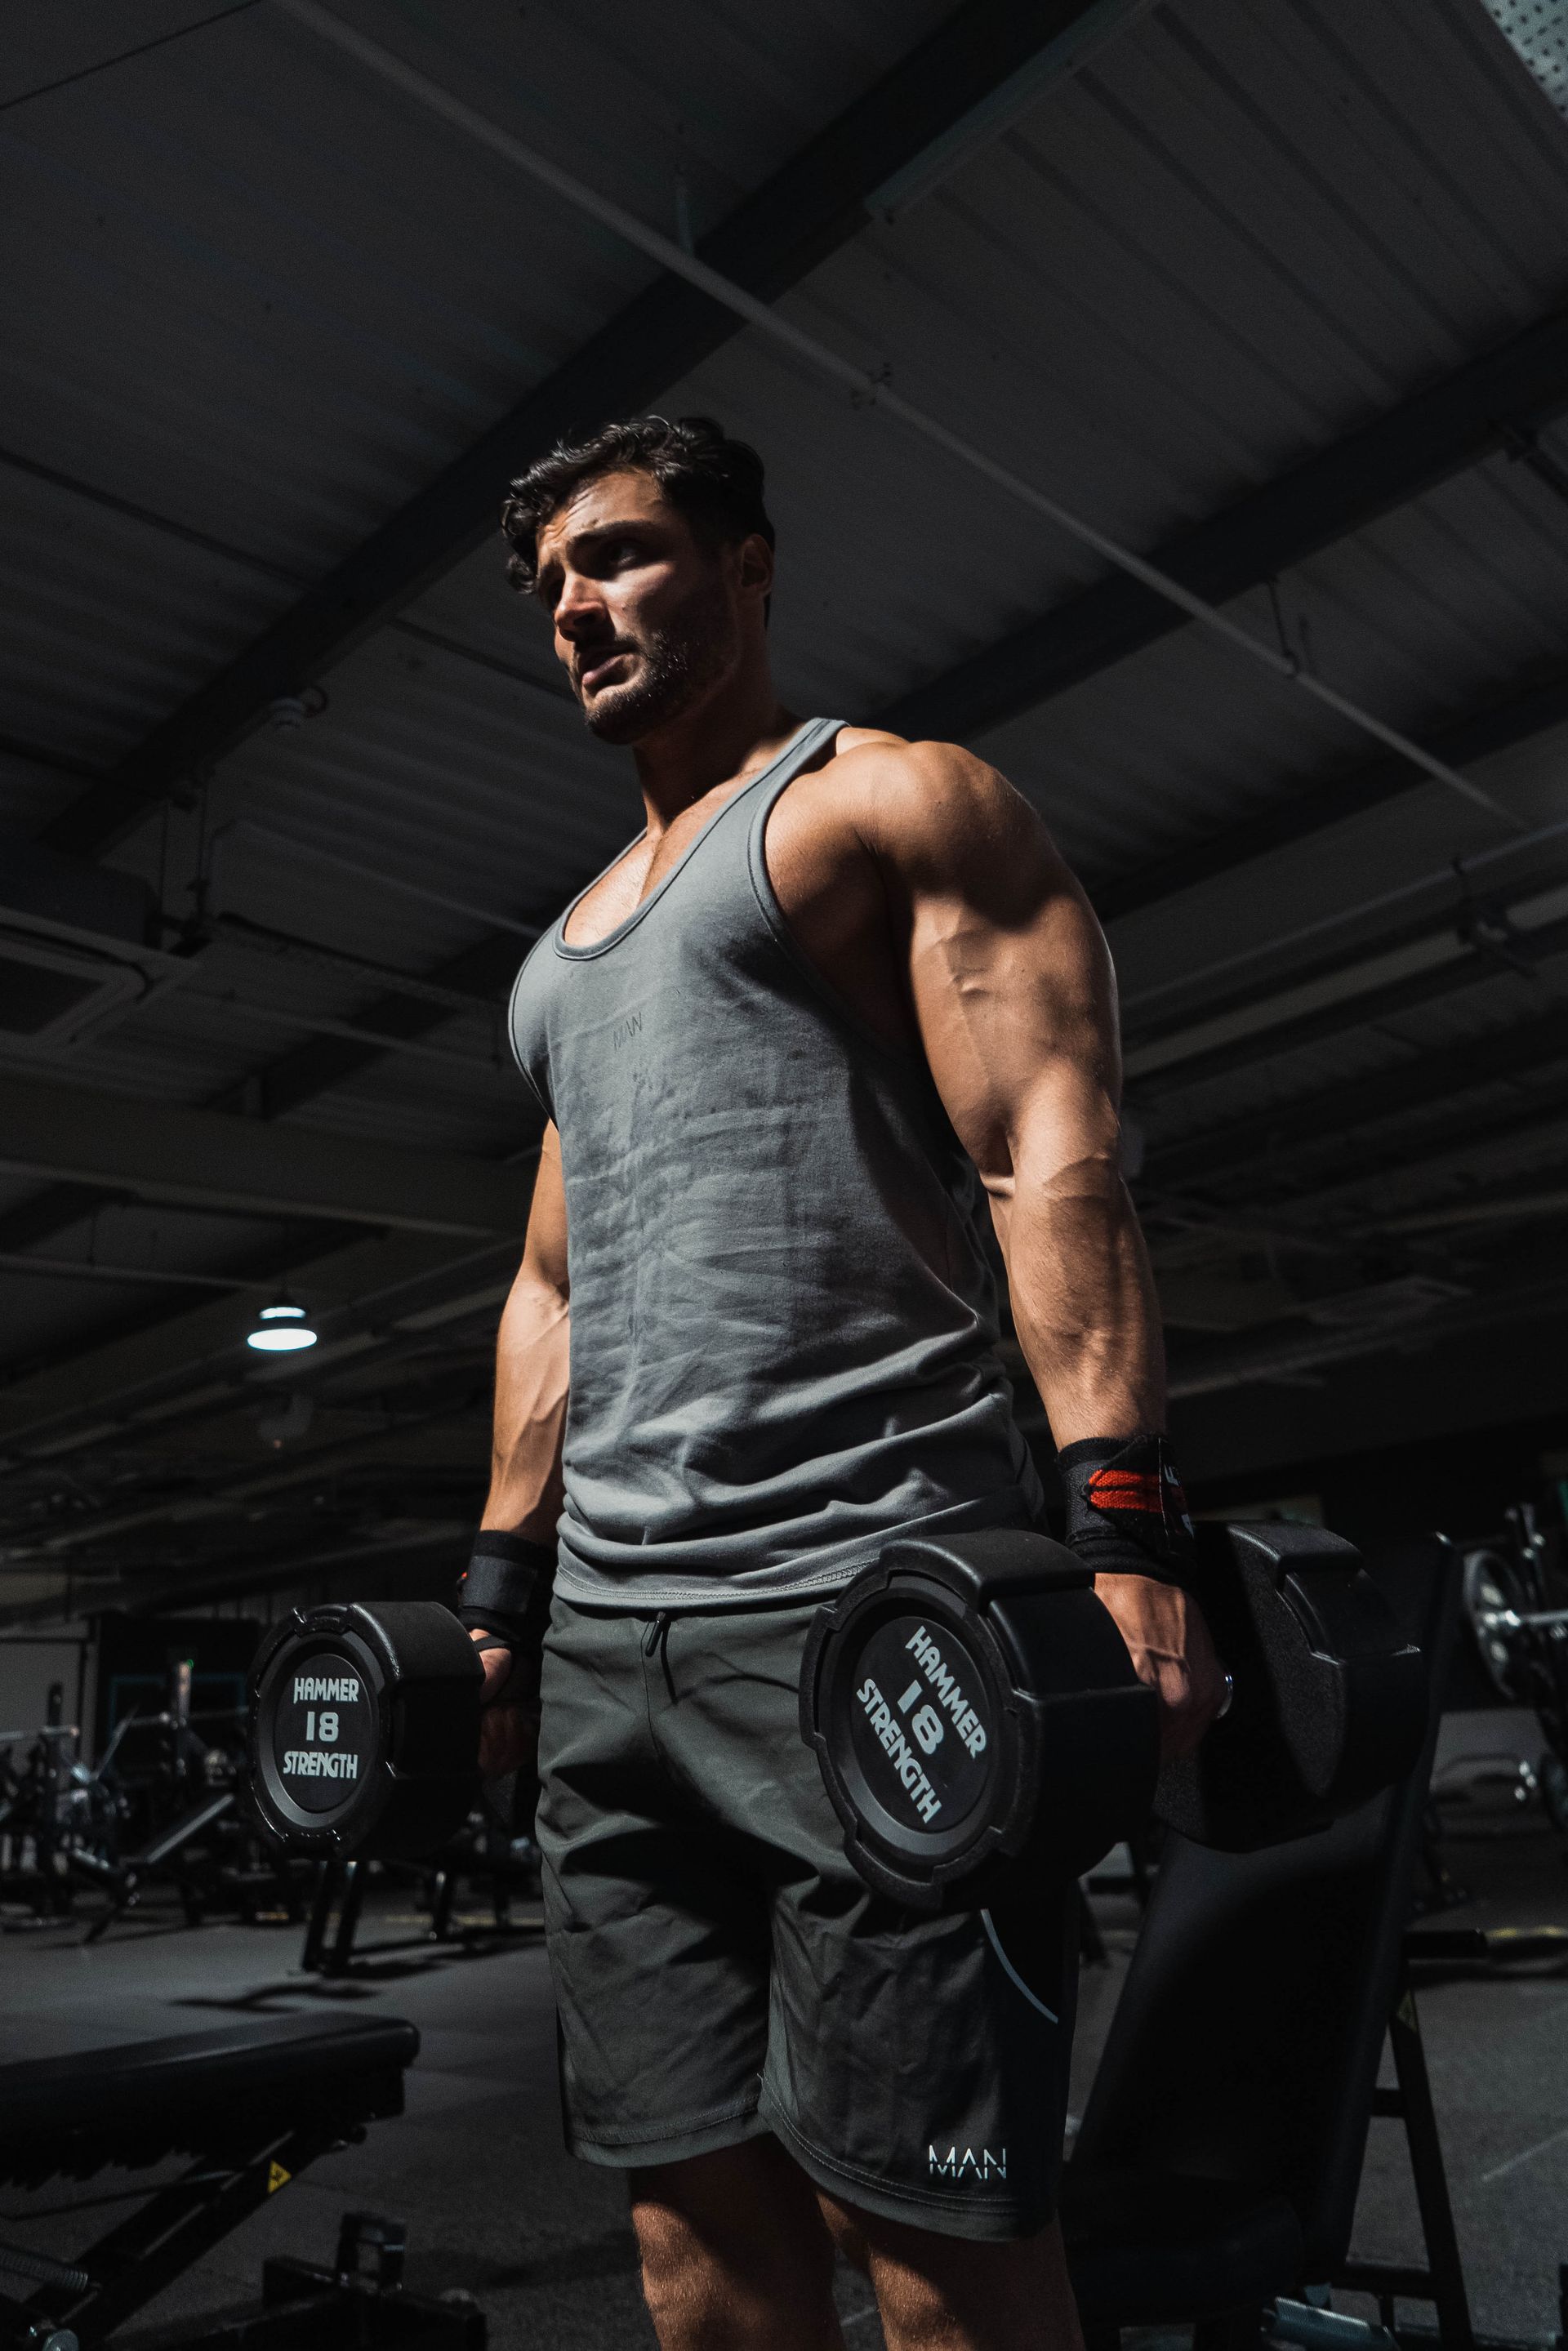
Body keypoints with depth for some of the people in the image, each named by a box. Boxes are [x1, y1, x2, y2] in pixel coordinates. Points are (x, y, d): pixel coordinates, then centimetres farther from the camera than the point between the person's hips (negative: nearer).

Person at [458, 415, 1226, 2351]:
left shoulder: (899, 801, 4)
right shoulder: (577, 937, 26)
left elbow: (1054, 1154, -10)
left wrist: (1125, 1530, -21)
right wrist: (500, 1591, 19)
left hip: (859, 1601, -7)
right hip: (611, 1647, 8)